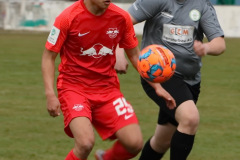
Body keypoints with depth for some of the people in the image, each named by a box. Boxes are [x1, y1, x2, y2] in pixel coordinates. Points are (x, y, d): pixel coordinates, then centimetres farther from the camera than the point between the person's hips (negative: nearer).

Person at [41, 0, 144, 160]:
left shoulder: (121, 17, -4)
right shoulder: (68, 18, -14)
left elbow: (135, 54, 9)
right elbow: (49, 56, -6)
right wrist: (50, 95, -15)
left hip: (107, 88, 4)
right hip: (73, 87, -4)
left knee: (135, 143, -8)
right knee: (86, 142, -27)